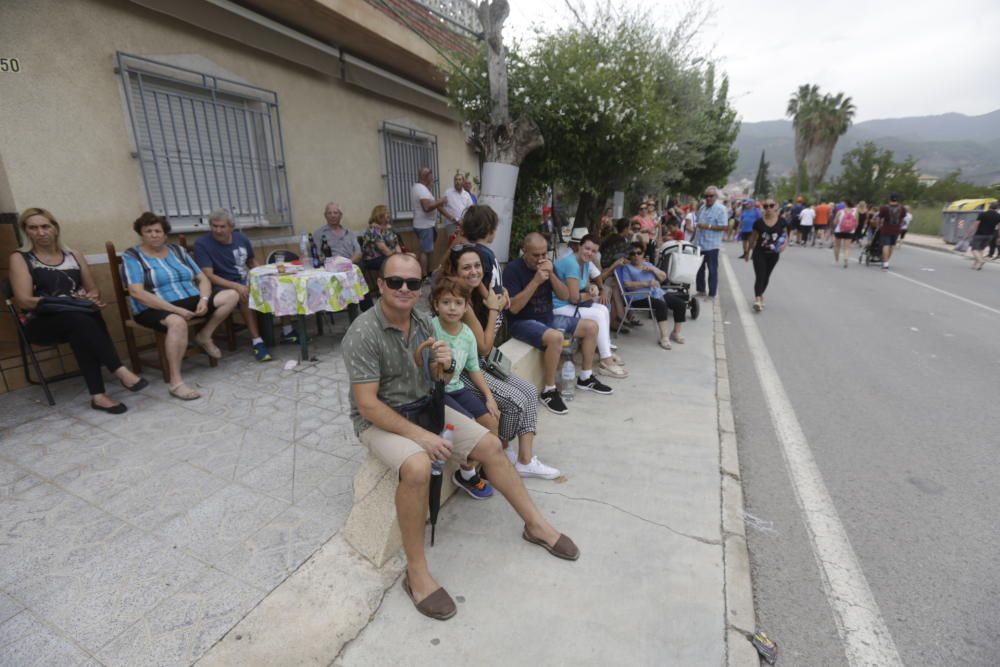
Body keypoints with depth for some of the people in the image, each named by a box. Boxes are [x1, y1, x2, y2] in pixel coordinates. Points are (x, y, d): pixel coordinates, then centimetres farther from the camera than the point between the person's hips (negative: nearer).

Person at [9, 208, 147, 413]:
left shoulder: (74, 255, 15)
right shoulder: (20, 258, 5)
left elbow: (93, 290, 18)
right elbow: (23, 301, -6)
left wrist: (91, 299, -7)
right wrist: (67, 300, -20)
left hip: (80, 317, 3)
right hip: (42, 324, -3)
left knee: (81, 332, -35)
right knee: (78, 318, -38)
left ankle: (98, 395, -41)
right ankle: (119, 370, -43)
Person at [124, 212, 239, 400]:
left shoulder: (177, 250, 14)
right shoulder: (132, 256, -1)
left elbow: (203, 279, 11)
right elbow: (137, 293, -14)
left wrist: (204, 299, -11)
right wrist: (175, 309, -24)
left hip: (191, 301, 6)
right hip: (156, 309, -5)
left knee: (231, 295, -11)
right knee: (177, 322, -41)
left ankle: (205, 336, 3)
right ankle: (175, 382, -34)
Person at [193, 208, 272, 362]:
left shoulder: (241, 239, 7)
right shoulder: (202, 244, -9)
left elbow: (252, 263, 21)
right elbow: (208, 276, -18)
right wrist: (235, 286, -33)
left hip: (247, 282, 6)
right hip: (224, 287, -6)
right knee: (246, 295, -37)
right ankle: (256, 341, -36)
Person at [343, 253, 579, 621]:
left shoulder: (423, 321, -2)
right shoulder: (363, 334, -21)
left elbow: (440, 380, 8)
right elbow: (367, 403, -24)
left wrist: (445, 366, -17)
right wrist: (418, 435, -27)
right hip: (379, 419, -6)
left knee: (490, 445, -2)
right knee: (418, 467, -35)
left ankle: (535, 524, 16)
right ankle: (416, 572, -13)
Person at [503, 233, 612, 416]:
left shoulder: (545, 265, 5)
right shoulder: (512, 269, -15)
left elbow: (565, 295, 1)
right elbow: (513, 308, -25)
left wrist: (551, 274, -16)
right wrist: (536, 281, -27)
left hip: (548, 318, 8)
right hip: (523, 322, -8)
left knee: (591, 326, 4)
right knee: (555, 337, -36)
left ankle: (586, 378, 17)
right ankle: (548, 391, -19)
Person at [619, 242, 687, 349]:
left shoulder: (648, 264, 25)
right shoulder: (627, 267, 8)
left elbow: (663, 277, 20)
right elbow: (627, 284, -9)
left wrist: (653, 269, 1)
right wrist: (647, 283, -18)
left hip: (659, 293, 7)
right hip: (641, 297, -7)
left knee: (681, 304, -10)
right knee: (661, 305, -35)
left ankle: (676, 333, 3)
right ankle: (664, 337, -33)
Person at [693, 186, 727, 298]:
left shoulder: (720, 209, -9)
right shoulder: (703, 207, 12)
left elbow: (723, 227, -16)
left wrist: (708, 226, -22)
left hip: (711, 245, -7)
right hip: (699, 243, 7)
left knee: (712, 270, 1)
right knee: (699, 268, 14)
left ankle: (712, 294, 6)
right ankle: (700, 290, 28)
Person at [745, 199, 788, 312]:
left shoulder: (781, 222, -4)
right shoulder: (759, 222, -6)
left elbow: (786, 236, 4)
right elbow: (753, 238, 4)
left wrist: (784, 245, -17)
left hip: (773, 254, 2)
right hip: (759, 253, -2)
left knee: (766, 277, 14)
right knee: (760, 276, -12)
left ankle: (760, 295, 34)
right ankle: (757, 299, -18)